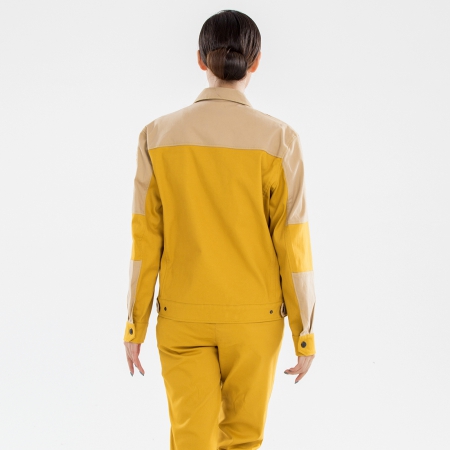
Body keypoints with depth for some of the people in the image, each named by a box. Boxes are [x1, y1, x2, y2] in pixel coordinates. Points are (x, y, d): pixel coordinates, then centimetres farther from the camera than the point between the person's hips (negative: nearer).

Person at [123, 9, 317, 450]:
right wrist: (304, 333, 0)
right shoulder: (278, 139, -11)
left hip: (183, 316, 1)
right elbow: (293, 247, -10)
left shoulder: (158, 136, -7)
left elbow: (145, 242, -5)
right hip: (254, 316, 0)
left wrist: (135, 326, 5)